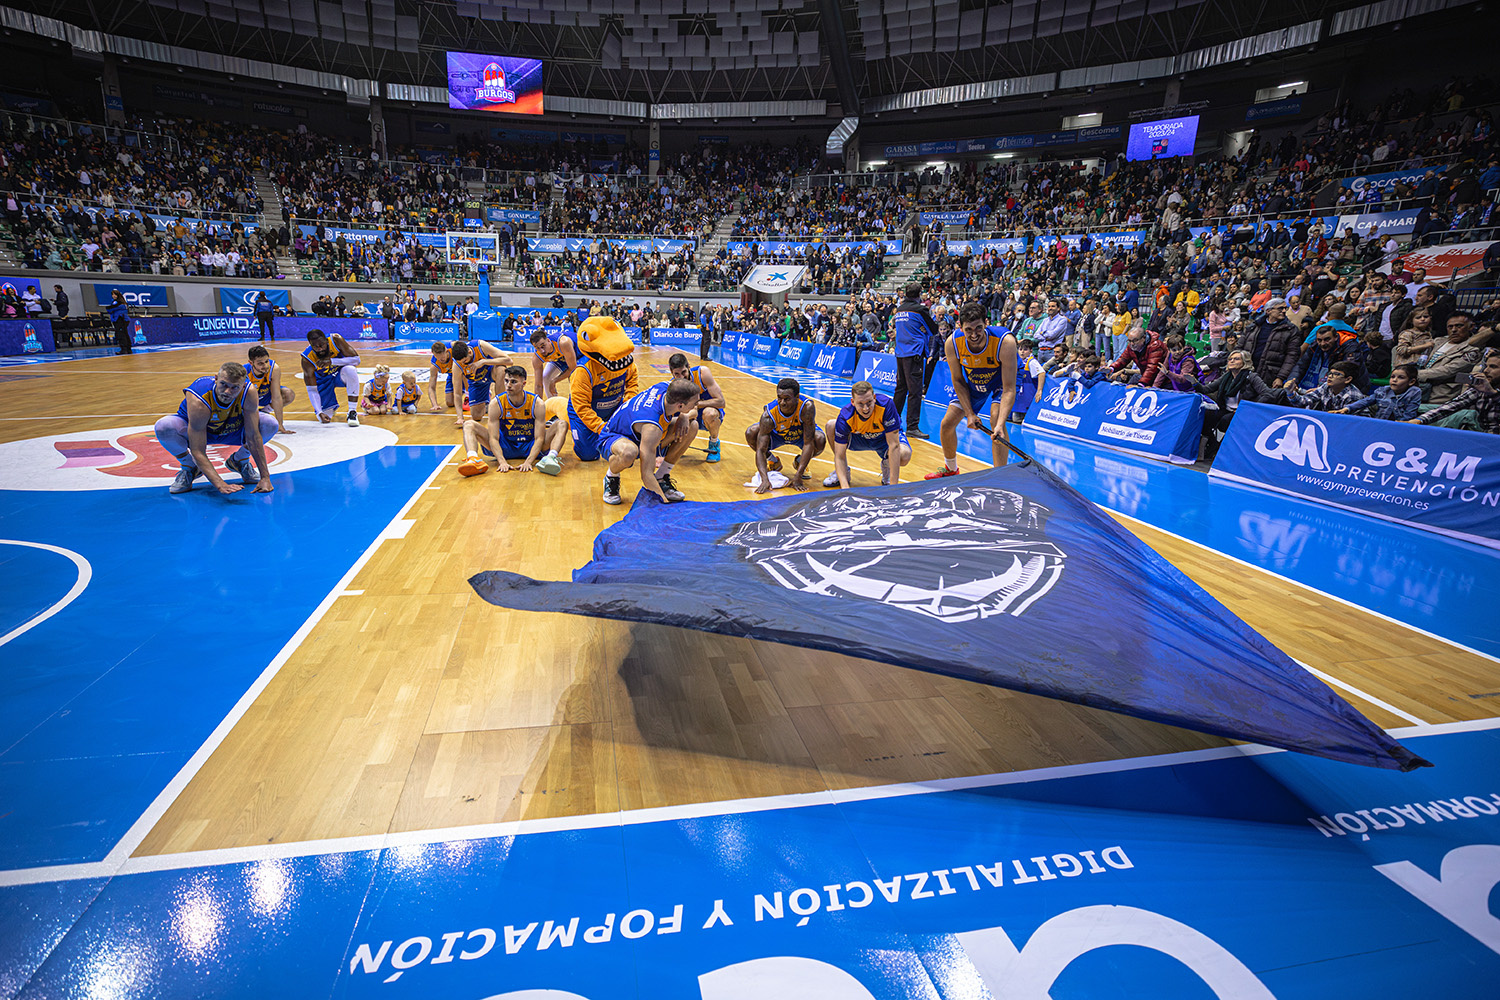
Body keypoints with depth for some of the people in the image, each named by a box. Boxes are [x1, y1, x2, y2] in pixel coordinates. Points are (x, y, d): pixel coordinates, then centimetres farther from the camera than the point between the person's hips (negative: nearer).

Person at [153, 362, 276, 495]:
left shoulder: (249, 391, -31)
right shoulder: (198, 400, -37)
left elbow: (253, 436, -26)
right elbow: (198, 451, -35)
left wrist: (265, 478, -29)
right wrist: (220, 485, -47)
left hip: (233, 429, 2)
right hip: (195, 430, -2)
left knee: (270, 424, -24)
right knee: (163, 427, -33)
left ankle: (239, 461, 4)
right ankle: (189, 467, -2)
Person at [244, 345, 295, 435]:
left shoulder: (274, 368, -32)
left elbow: (276, 397, -29)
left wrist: (280, 425, -30)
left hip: (265, 395, 1)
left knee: (289, 395, -24)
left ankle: (263, 412, 0)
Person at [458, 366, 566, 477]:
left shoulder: (537, 404, -16)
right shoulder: (496, 404, -14)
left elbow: (539, 438, -19)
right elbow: (493, 438, -18)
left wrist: (528, 462, -35)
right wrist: (502, 462, -36)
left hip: (530, 447, -1)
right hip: (504, 448, 1)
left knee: (562, 424, -22)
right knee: (469, 425, -16)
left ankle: (550, 458, -50)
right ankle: (474, 460, -45)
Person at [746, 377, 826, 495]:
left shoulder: (807, 407, -39)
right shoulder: (768, 415, -36)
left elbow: (808, 443, -37)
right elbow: (760, 450, -36)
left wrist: (798, 477, -42)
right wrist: (765, 479, -51)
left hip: (802, 433, -1)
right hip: (777, 434, 1)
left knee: (820, 441, -33)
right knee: (751, 433, -27)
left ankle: (801, 462, 3)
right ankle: (773, 461, 4)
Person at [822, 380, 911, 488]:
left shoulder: (886, 405, -37)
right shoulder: (845, 418, -32)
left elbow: (894, 446, -37)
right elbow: (839, 456, -28)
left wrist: (893, 486, -40)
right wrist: (845, 487, -44)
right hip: (859, 438, 2)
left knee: (904, 455, -36)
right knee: (830, 426, -24)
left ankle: (886, 466, 4)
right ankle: (844, 473, -1)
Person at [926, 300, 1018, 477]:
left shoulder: (1005, 341, -38)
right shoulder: (952, 343, -27)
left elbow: (1009, 389, -37)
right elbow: (958, 381, -11)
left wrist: (1000, 425, -49)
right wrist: (969, 414, -19)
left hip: (1003, 377, -4)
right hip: (972, 380, 4)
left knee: (996, 418, -29)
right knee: (947, 424, 1)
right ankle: (951, 469, 29)